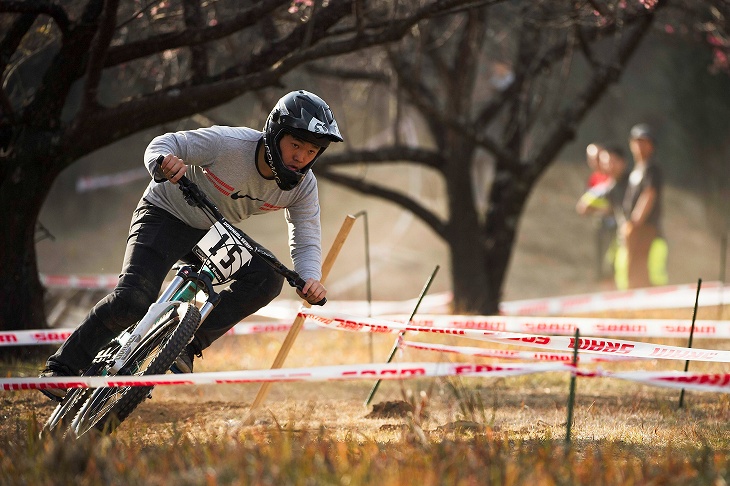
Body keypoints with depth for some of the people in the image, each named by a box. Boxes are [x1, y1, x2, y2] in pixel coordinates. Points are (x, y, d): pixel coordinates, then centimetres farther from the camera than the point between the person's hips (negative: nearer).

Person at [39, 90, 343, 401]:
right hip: (166, 215, -5)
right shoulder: (229, 143, -29)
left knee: (267, 278, -20)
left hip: (212, 235, 5)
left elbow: (306, 241, -10)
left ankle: (188, 345, -12)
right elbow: (162, 145, -21)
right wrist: (164, 163, -46)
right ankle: (61, 368, -7)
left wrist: (310, 277, -32)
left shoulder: (303, 186, -15)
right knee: (132, 301, -23)